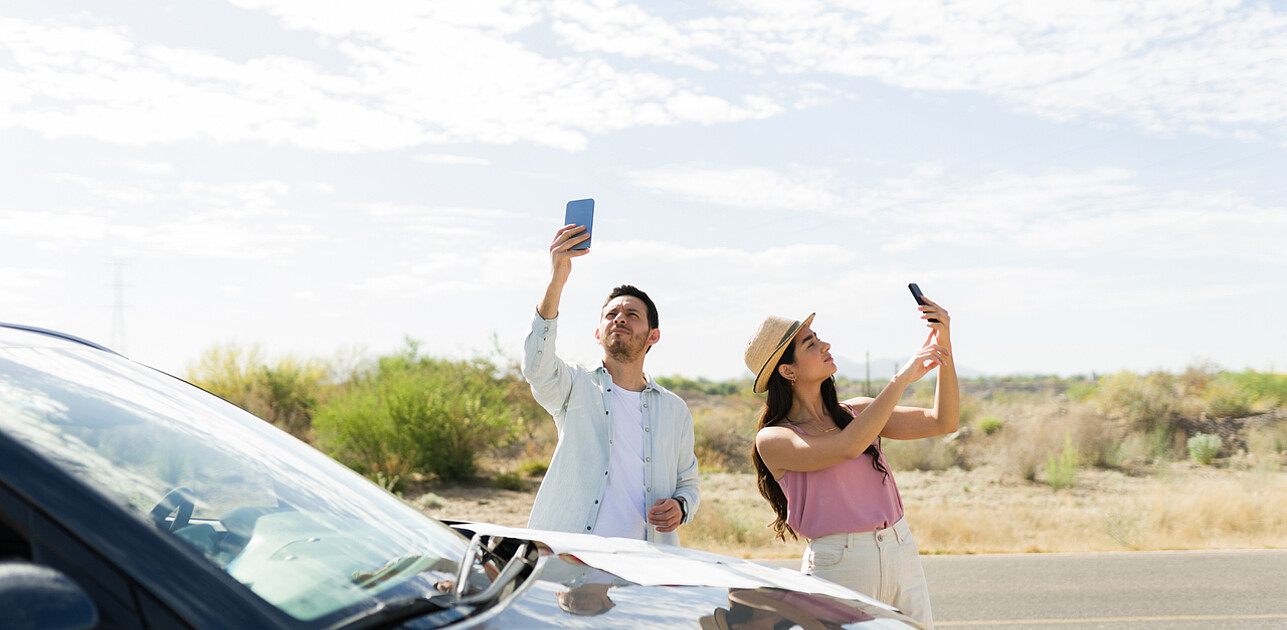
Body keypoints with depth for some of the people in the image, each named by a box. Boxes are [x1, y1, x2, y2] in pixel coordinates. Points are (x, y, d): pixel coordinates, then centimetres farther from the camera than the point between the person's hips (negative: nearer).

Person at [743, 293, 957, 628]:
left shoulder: (856, 411, 9)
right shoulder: (773, 440, -8)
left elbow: (943, 422, 5)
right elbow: (847, 447, -24)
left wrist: (944, 347, -6)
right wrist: (902, 378, -17)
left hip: (902, 552, 5)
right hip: (839, 565, -5)